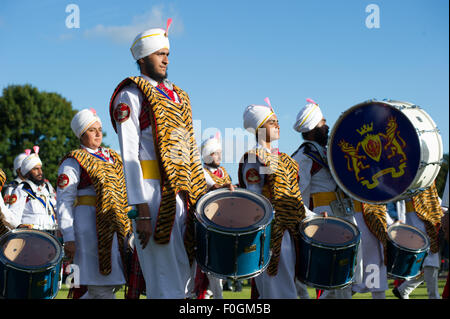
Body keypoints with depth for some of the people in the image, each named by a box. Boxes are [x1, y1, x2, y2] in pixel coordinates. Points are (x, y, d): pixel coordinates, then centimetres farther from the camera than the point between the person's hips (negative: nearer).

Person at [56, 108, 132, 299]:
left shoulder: (112, 157, 19)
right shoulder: (73, 162, -2)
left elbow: (123, 193, 25)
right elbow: (64, 203, -7)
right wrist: (68, 238, -15)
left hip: (117, 225, 7)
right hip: (90, 225, -7)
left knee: (113, 281, 7)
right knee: (101, 287, -10)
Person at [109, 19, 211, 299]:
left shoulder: (177, 95, 20)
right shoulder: (131, 95, -3)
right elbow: (129, 155, -11)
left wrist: (205, 186, 11)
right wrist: (142, 211, -17)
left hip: (185, 192, 8)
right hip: (155, 191, -8)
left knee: (188, 278, 9)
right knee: (168, 286, -8)